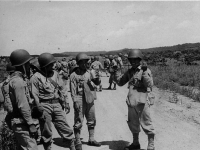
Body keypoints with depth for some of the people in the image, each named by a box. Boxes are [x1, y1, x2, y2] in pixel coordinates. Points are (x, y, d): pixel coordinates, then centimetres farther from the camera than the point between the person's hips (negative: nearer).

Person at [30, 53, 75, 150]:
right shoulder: (36, 77, -6)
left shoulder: (55, 74, 9)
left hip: (57, 104, 4)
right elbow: (35, 96, -9)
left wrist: (66, 103, 9)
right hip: (45, 105, -4)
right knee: (46, 132, 7)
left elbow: (62, 89, 14)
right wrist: (40, 110, -14)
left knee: (65, 128, 7)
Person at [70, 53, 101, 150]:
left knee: (92, 121, 14)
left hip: (89, 100, 6)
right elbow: (73, 90, -9)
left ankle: (91, 139, 28)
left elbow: (97, 83, 6)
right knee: (78, 122, -2)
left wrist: (97, 78, -16)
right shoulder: (74, 75, -7)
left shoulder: (89, 72, 7)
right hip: (80, 101, -6)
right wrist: (75, 102, -16)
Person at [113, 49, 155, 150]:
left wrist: (144, 73, -26)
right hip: (131, 101, 6)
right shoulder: (130, 72, 10)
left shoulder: (145, 70, -6)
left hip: (142, 101, -6)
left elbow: (150, 85, -16)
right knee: (133, 123, 17)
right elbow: (120, 82, 18)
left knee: (146, 123, 1)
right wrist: (116, 73, 5)